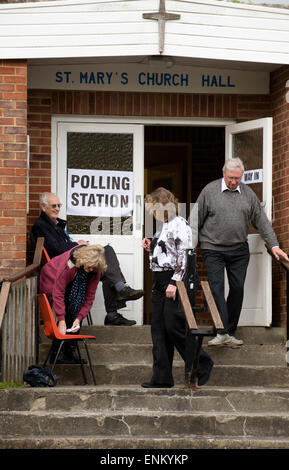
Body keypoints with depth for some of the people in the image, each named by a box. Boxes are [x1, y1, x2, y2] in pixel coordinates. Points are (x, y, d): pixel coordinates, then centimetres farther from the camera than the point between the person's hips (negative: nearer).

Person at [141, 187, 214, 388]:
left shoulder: (179, 224, -10)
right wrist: (151, 248, 9)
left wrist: (174, 282, -23)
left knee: (174, 326, -11)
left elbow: (184, 256, -18)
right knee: (158, 329, 6)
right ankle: (162, 377, 8)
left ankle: (201, 364, 4)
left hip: (174, 281, -10)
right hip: (160, 282, 10)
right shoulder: (165, 227, 19)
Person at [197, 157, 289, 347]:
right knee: (216, 288, -12)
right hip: (213, 250, -3)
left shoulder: (248, 194, 5)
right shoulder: (210, 190, -4)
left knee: (238, 289, 4)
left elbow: (261, 221, 9)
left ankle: (230, 333, 13)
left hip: (239, 250, 3)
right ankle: (221, 332, -14)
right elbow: (196, 219, 1)